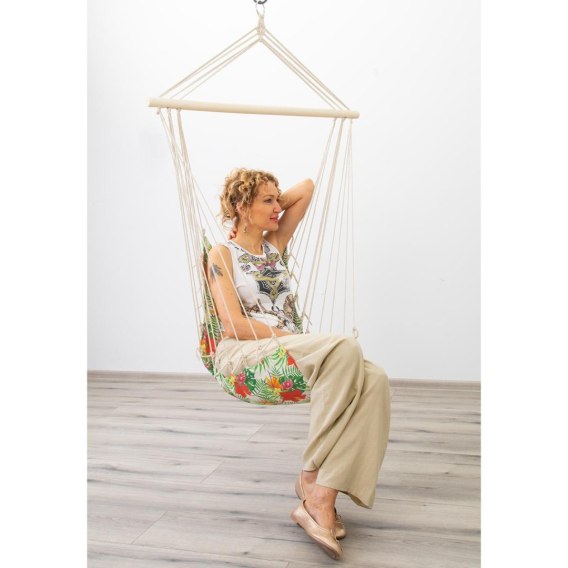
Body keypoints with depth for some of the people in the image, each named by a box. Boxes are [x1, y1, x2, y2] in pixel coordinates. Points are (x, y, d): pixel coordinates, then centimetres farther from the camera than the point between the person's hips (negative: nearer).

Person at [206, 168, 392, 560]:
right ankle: (311, 477, -26)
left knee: (373, 379, -26)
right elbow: (234, 325, -9)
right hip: (243, 353, -6)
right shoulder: (223, 254, 3)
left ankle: (321, 495, -31)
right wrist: (289, 337, -14)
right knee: (343, 346, -34)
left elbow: (306, 188, 23)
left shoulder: (275, 244, 20)